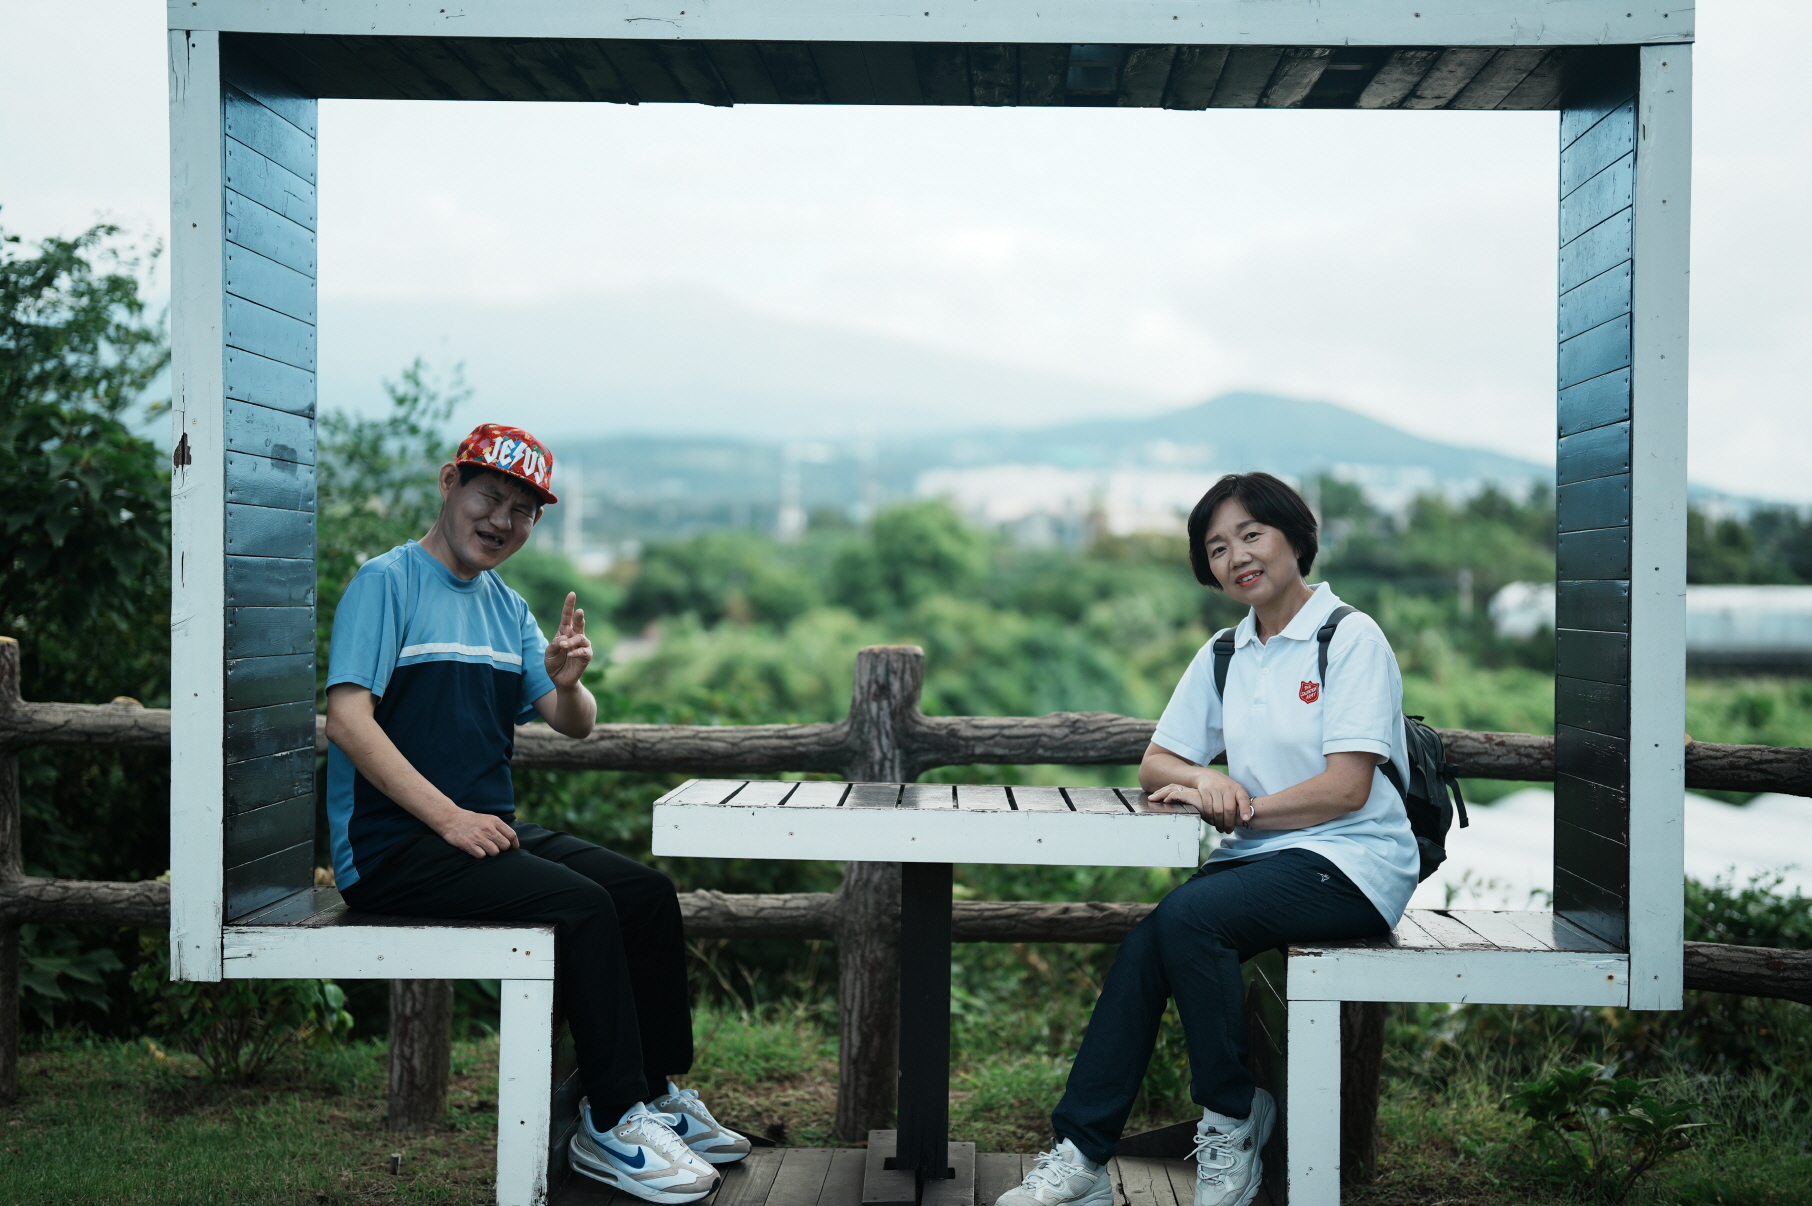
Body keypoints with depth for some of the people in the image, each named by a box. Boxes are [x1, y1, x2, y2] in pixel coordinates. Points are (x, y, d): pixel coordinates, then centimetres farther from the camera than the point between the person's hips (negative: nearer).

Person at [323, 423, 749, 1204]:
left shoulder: (507, 609, 17)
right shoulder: (387, 582, -7)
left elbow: (574, 726, 10)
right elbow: (348, 721, -18)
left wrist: (567, 680, -14)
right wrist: (450, 818, -24)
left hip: (486, 831, 8)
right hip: (393, 848, -8)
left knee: (648, 893, -5)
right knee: (582, 905, -25)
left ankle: (656, 1093, 5)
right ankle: (610, 1125, -18)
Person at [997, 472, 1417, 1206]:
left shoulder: (1350, 638, -5)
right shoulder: (1225, 655, 15)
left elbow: (1346, 788, -13)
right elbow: (1155, 765, 14)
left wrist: (1239, 810, -13)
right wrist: (1205, 777, -9)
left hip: (1349, 865, -6)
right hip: (1259, 858, 6)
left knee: (1187, 917, -30)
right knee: (1144, 945, -21)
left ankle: (1233, 1122, -14)